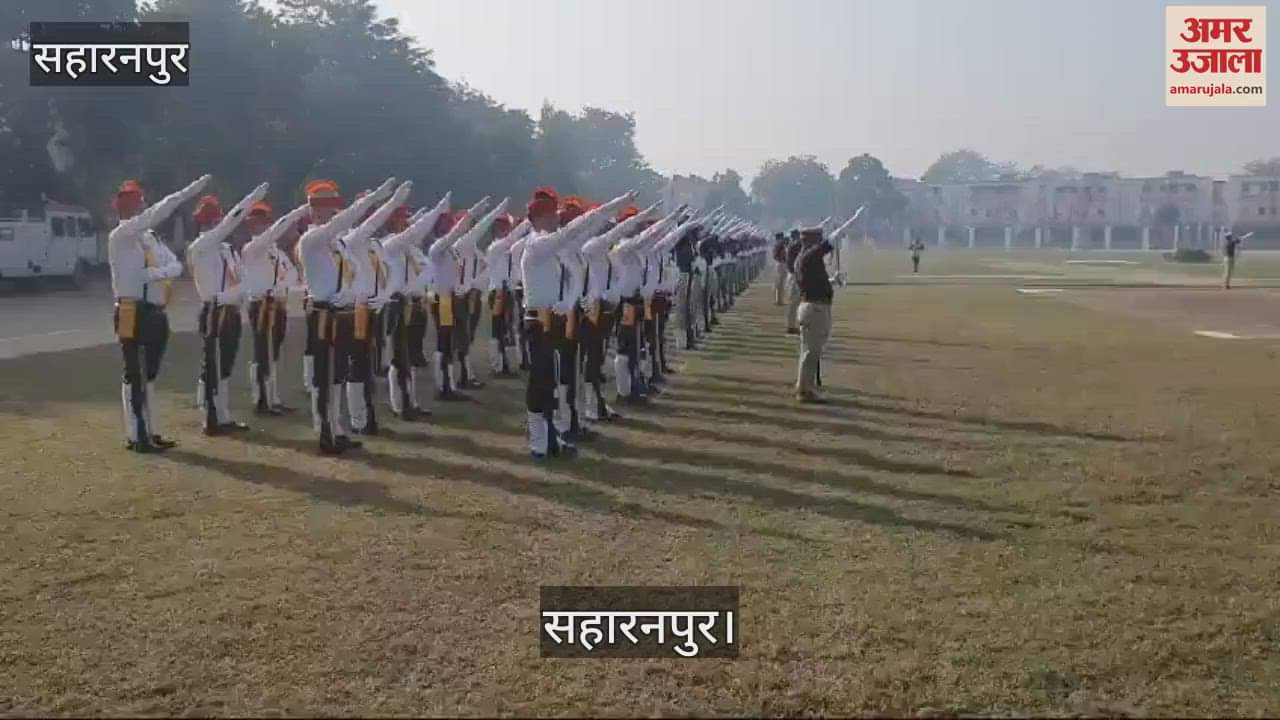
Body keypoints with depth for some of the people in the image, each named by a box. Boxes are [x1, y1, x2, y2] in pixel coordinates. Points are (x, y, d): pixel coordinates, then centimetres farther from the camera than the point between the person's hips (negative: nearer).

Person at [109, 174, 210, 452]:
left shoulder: (151, 237, 14)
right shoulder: (120, 236, -10)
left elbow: (176, 266, 4)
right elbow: (156, 214, -23)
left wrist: (155, 273, -17)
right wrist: (188, 191, -26)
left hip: (155, 313, 8)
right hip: (133, 314, -8)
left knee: (150, 374, 13)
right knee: (135, 374, -3)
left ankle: (150, 431, 21)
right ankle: (135, 436, 2)